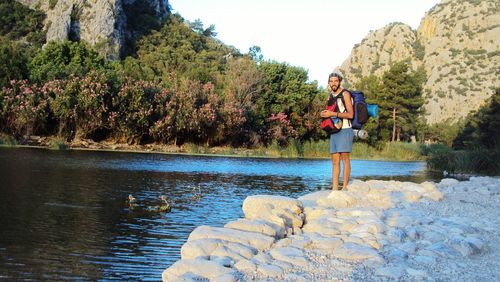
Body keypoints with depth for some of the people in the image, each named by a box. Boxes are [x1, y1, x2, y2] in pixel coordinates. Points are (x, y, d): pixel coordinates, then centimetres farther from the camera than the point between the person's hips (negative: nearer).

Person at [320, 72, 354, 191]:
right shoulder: (330, 96, 18)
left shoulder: (345, 94, -4)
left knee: (344, 158, -9)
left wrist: (333, 114, -16)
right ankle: (334, 188, 2)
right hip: (333, 131, 7)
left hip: (345, 130, -7)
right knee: (335, 161, 3)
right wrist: (324, 114, 4)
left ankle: (345, 187, -10)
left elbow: (350, 114, -13)